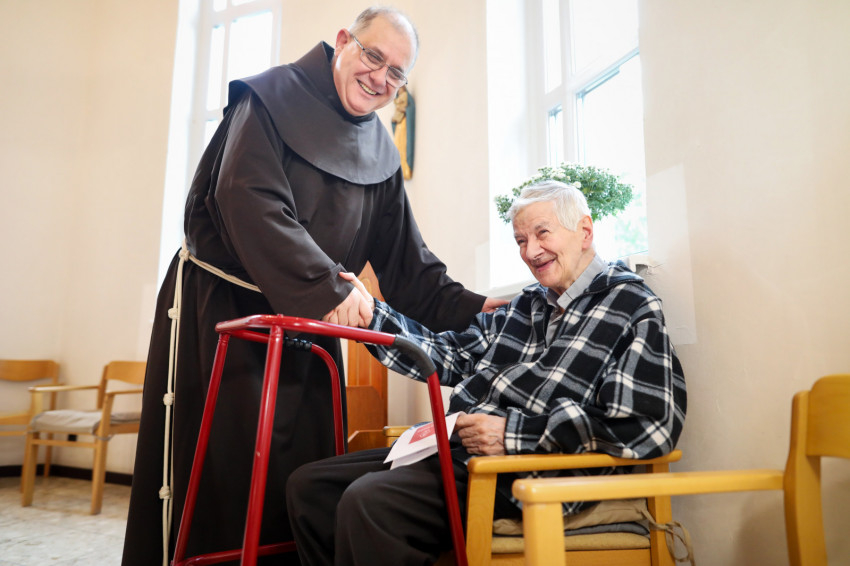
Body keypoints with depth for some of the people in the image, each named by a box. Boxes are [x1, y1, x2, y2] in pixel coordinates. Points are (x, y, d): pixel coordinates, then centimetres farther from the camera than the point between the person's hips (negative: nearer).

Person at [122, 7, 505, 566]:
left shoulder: (382, 155, 10)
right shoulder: (272, 98, -6)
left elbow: (405, 258, 9)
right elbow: (249, 199, -22)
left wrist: (467, 308, -4)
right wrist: (324, 287, -28)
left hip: (310, 323, 6)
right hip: (221, 308, -5)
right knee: (216, 470, -1)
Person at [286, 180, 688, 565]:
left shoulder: (633, 309, -3)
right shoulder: (526, 306, 19)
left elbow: (647, 427, -15)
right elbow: (448, 353, 16)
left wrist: (514, 433, -17)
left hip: (522, 477, -8)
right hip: (454, 450, 9)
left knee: (366, 502, -29)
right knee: (308, 485, 5)